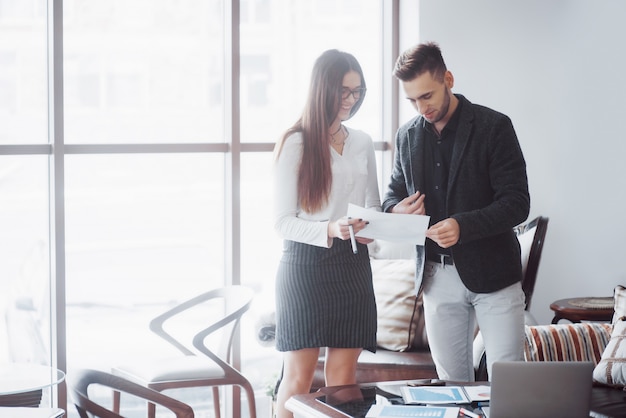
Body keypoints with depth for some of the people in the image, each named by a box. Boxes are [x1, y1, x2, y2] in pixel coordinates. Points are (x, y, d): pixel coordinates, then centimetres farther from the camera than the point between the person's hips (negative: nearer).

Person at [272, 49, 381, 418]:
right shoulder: (296, 144, -3)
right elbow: (284, 222, -6)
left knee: (343, 377, 2)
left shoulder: (363, 143, 12)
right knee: (298, 377, -6)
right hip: (306, 263, -5)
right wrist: (330, 230, -24)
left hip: (353, 264, 5)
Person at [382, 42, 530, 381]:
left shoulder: (493, 127, -7)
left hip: (491, 273, -5)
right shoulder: (407, 136, 9)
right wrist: (396, 209, -3)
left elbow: (516, 203, -12)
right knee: (451, 383, 8)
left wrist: (463, 226, -27)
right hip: (437, 275, 5)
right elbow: (394, 191, 22)